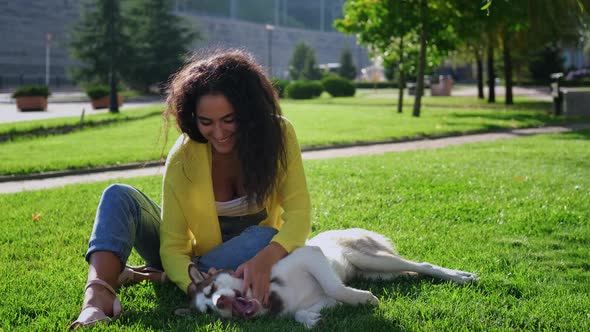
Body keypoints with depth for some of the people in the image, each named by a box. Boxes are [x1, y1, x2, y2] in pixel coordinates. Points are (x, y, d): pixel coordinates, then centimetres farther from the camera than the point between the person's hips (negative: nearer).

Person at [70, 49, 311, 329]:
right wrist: (193, 285, -44)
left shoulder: (278, 135, -17)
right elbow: (172, 246, -22)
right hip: (193, 260, 0)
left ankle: (154, 276, -21)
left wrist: (266, 259, -44)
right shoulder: (184, 158, -19)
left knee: (266, 239, -35)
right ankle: (98, 298, -45)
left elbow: (299, 213, -24)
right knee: (119, 196, -20)